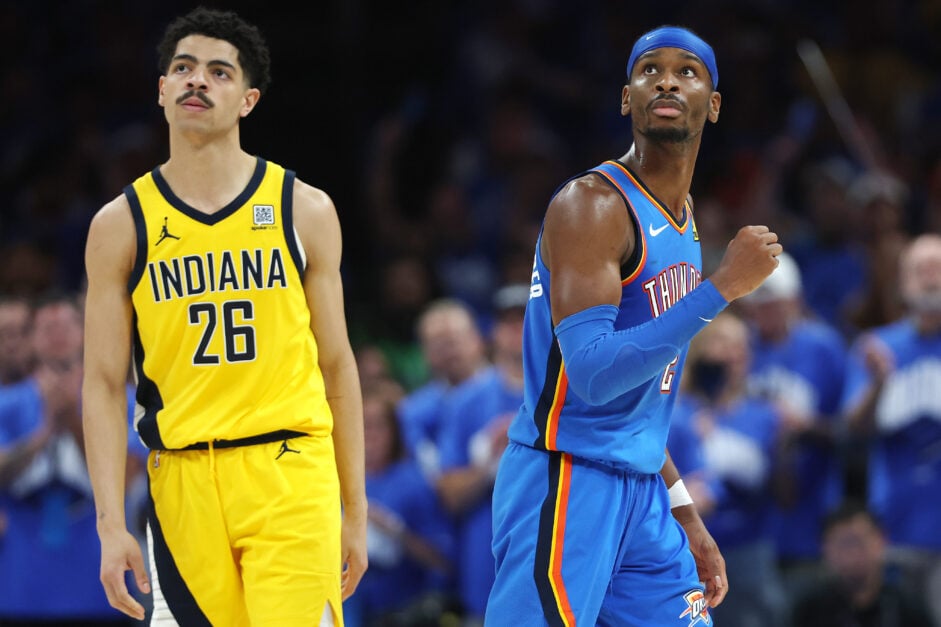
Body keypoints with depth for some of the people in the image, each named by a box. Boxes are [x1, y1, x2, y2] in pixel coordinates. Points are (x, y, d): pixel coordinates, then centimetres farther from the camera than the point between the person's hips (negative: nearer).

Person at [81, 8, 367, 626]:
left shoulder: (304, 209, 6)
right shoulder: (121, 224, 5)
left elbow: (337, 366, 9)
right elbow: (104, 384, 4)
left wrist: (355, 512, 8)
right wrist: (111, 526, -5)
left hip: (292, 477, -1)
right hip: (183, 483, 1)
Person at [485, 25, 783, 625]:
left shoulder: (683, 220, 16)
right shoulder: (590, 205, -13)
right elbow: (593, 374, -24)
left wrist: (684, 514, 21)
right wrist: (723, 287, -23)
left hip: (641, 495, 9)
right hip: (565, 486, -9)